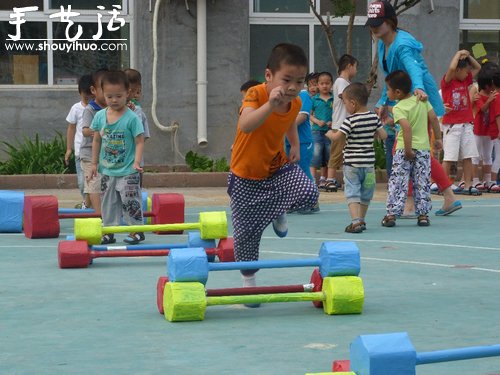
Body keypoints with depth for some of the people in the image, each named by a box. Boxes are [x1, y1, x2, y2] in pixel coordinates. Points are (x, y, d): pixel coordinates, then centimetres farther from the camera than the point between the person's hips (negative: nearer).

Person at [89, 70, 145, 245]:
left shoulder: (131, 118, -12)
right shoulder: (100, 116, 2)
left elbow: (139, 141, -10)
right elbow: (97, 140, 11)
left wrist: (137, 162, -21)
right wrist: (95, 162, 10)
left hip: (128, 172, -5)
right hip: (107, 170, 5)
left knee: (130, 201, -2)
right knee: (108, 202, 11)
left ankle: (136, 230, 10)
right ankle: (108, 231, 19)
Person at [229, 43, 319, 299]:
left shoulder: (295, 103, -9)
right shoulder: (256, 94, -27)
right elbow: (245, 125, -49)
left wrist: (295, 145, 8)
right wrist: (271, 105, -60)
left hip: (277, 167, 4)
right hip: (246, 175, -4)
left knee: (309, 194, -22)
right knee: (247, 232, 2)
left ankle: (278, 212, 11)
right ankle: (248, 280, 25)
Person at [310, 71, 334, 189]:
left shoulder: (334, 99, 3)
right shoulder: (314, 99, 2)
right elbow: (309, 115, 4)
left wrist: (333, 123, -11)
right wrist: (317, 121, -12)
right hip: (317, 131, -2)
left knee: (327, 157, 10)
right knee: (315, 156, -9)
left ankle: (323, 179, 21)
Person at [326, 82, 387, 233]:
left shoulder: (350, 121, -15)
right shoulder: (374, 117, 1)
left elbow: (337, 138, -18)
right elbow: (383, 135, 5)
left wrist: (330, 134, 3)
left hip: (352, 163, -5)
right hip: (369, 162, 5)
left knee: (352, 192, -4)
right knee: (365, 193, 17)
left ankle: (355, 221, -17)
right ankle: (361, 220, 27)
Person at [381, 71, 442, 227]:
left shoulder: (399, 108, -11)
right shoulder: (422, 99, 5)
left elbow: (407, 127, -25)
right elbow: (433, 118, 3)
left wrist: (408, 149, -21)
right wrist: (438, 138, 11)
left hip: (404, 149, -5)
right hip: (424, 147, 5)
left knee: (397, 182, 0)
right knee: (422, 183, 9)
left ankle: (392, 213, -4)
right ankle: (423, 214, 8)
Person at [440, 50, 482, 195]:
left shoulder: (465, 81, 13)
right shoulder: (447, 82, -8)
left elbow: (477, 68, 22)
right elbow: (452, 68, -26)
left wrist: (468, 56, 7)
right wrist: (459, 54, -11)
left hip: (466, 124, 7)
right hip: (451, 125, -7)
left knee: (468, 156, 6)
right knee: (449, 158, -7)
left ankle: (467, 185, 10)